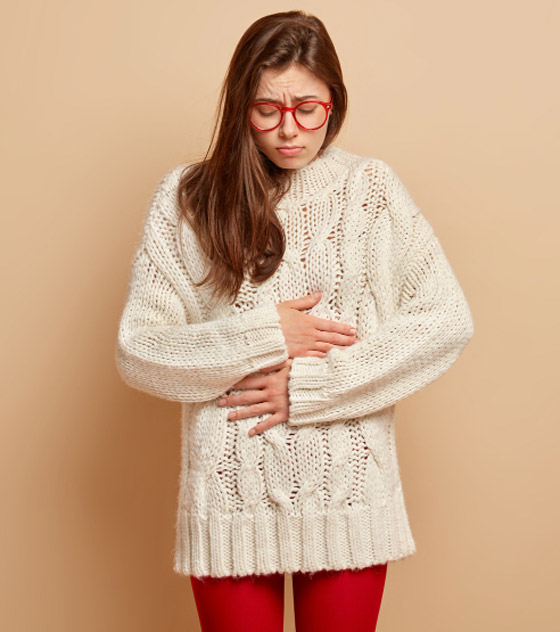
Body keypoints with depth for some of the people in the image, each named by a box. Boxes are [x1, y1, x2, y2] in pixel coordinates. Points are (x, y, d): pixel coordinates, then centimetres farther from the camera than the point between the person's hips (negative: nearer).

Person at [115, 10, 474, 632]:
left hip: (349, 491, 1)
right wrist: (262, 337, -14)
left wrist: (309, 385, -13)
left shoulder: (370, 188, -1)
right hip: (228, 493, 0)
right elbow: (136, 352, -4)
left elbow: (447, 320, -8)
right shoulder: (186, 196, -1)